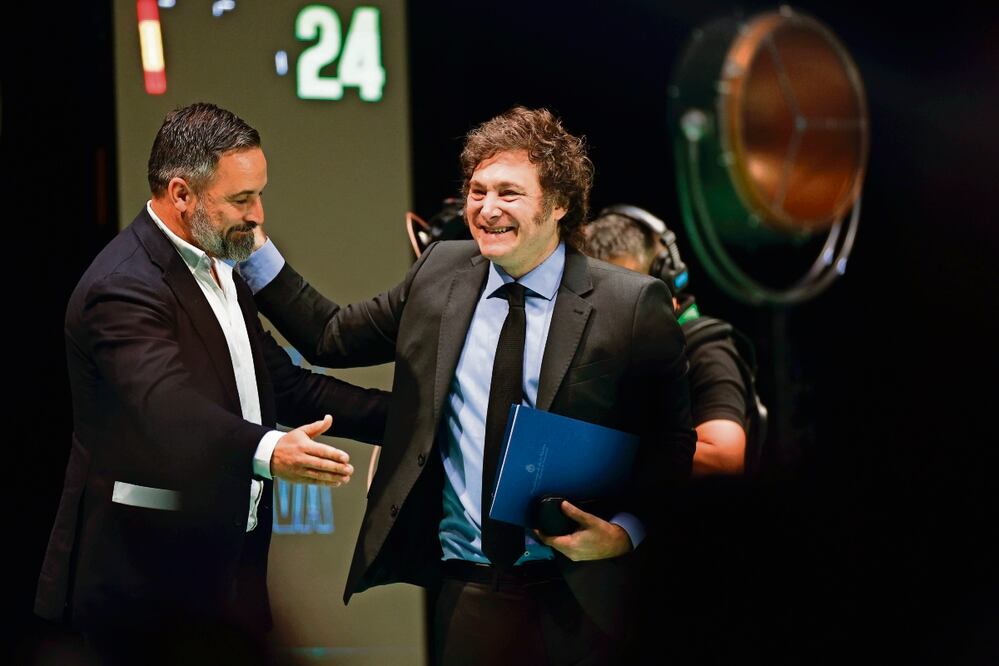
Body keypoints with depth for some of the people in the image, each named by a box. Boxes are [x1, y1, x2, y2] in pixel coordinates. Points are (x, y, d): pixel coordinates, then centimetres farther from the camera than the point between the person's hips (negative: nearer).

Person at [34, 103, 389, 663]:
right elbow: (167, 407, -35)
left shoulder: (218, 269, 14)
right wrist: (269, 452, -52)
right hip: (149, 581, -9)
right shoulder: (125, 288, -19)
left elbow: (284, 383, 17)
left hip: (224, 569, 9)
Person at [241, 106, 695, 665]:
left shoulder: (635, 305, -6)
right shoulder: (440, 273, 7)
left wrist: (626, 530, -14)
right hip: (466, 591, 3)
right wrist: (254, 251, 10)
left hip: (576, 597, -3)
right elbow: (331, 337, 16)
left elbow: (673, 445, -1)